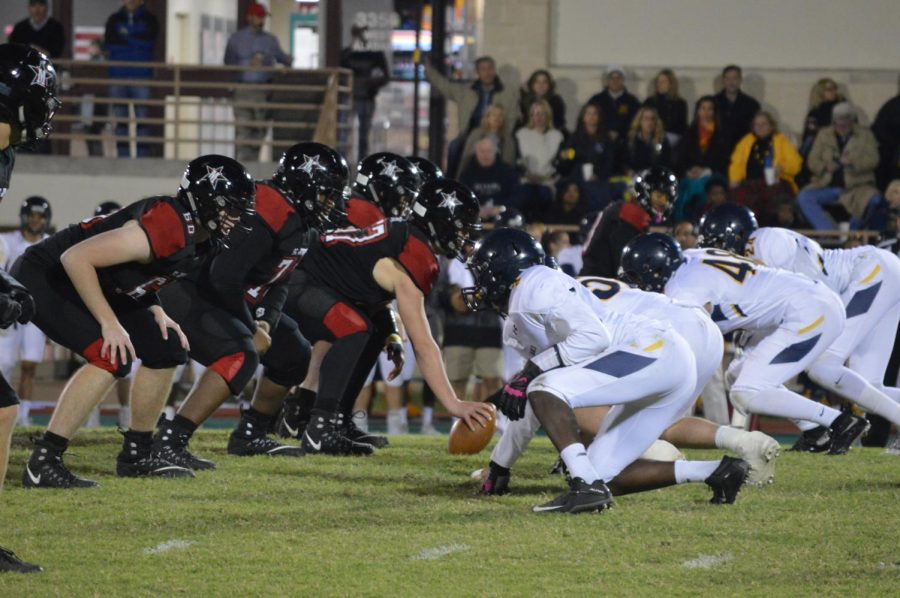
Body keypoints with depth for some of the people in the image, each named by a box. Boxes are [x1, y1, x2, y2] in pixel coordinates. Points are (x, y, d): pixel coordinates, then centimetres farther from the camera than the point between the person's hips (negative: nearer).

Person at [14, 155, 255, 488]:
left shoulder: (202, 239, 0)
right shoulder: (167, 228, -31)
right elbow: (76, 258, -32)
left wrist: (154, 310, 0)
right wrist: (109, 323, -26)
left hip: (87, 285, 10)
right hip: (44, 277, -10)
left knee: (166, 350, 7)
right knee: (112, 358, -25)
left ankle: (137, 455, 18)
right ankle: (42, 465, -24)